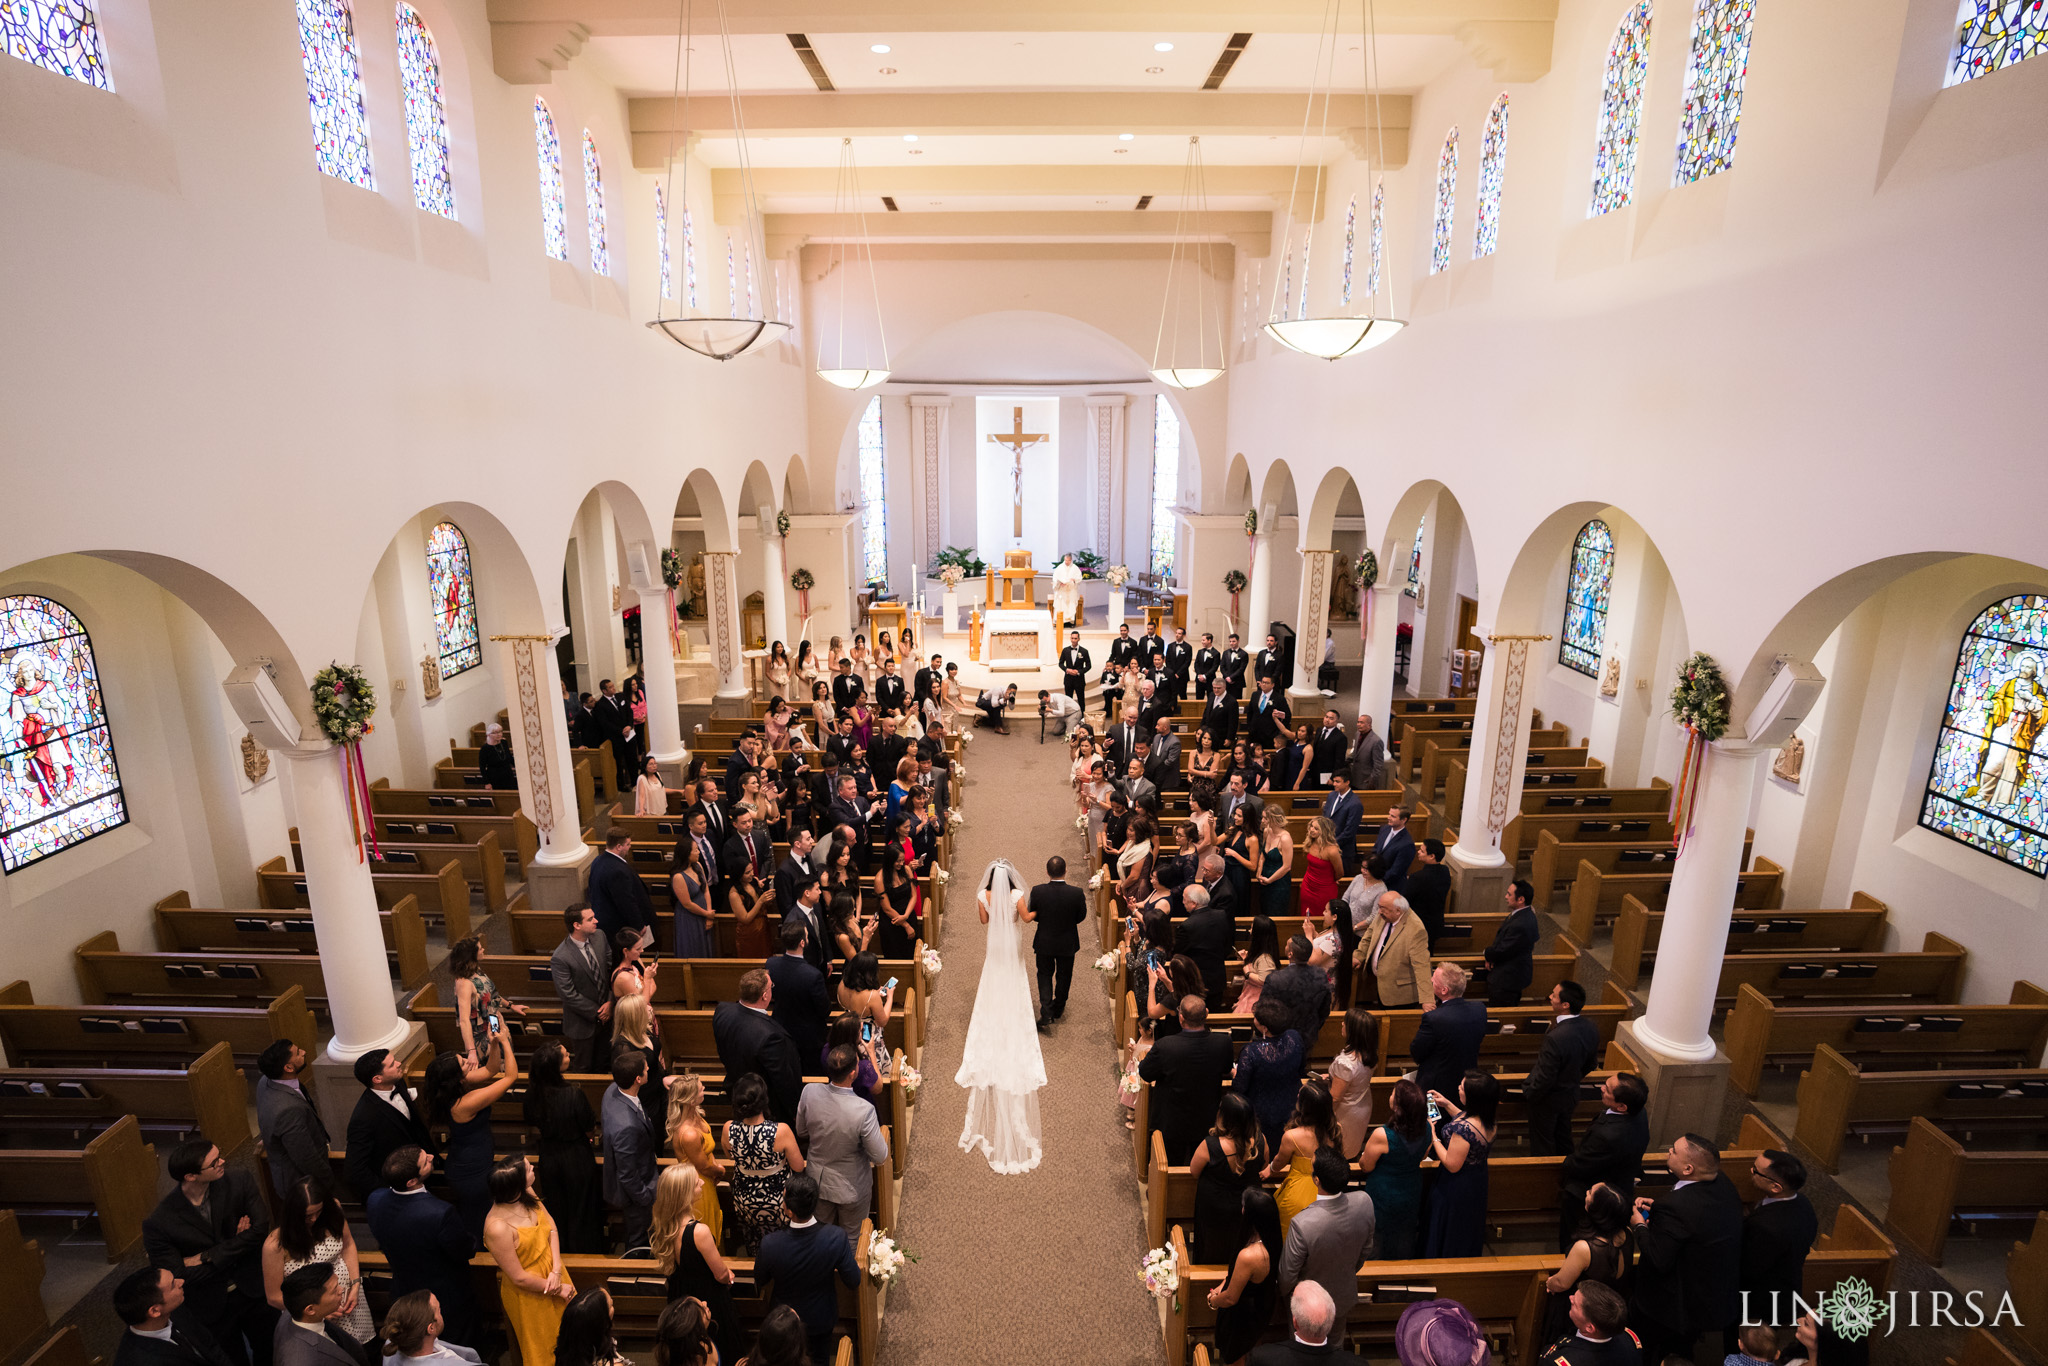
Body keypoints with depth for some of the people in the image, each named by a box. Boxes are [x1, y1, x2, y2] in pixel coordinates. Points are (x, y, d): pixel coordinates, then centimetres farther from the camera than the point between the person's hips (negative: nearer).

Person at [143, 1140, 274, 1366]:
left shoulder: (238, 1180, -18)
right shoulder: (159, 1223, -23)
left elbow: (261, 1229, -16)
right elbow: (178, 1277, -17)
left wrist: (207, 1257, -19)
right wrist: (236, 1245, -17)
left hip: (253, 1289, 2)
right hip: (212, 1309, -2)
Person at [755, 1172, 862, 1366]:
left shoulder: (770, 1244, -37)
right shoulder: (837, 1237, -36)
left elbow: (760, 1281, -15)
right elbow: (853, 1282, -21)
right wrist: (856, 1266, 0)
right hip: (822, 1318, 1)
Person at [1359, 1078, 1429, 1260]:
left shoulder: (1381, 1136, -36)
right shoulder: (1426, 1128, -20)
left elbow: (1366, 1167, -18)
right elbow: (1423, 1156, 2)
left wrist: (1363, 1154, 2)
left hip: (1384, 1199, -5)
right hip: (1412, 1195, 5)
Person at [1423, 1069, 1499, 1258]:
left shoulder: (1464, 1128, -39)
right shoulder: (1489, 1118, -13)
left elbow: (1452, 1165, -28)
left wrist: (1433, 1136, -21)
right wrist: (1447, 1104, 8)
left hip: (1457, 1189, -7)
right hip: (1477, 1182, 7)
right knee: (1467, 1229, 30)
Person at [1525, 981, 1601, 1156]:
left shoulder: (1555, 1038, -40)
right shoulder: (1592, 1028, -16)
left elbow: (1544, 1078, -28)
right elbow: (1591, 1063, 3)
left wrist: (1528, 1095, -10)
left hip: (1548, 1099, -7)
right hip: (1571, 1095, 7)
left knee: (1542, 1143, 17)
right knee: (1563, 1135, 29)